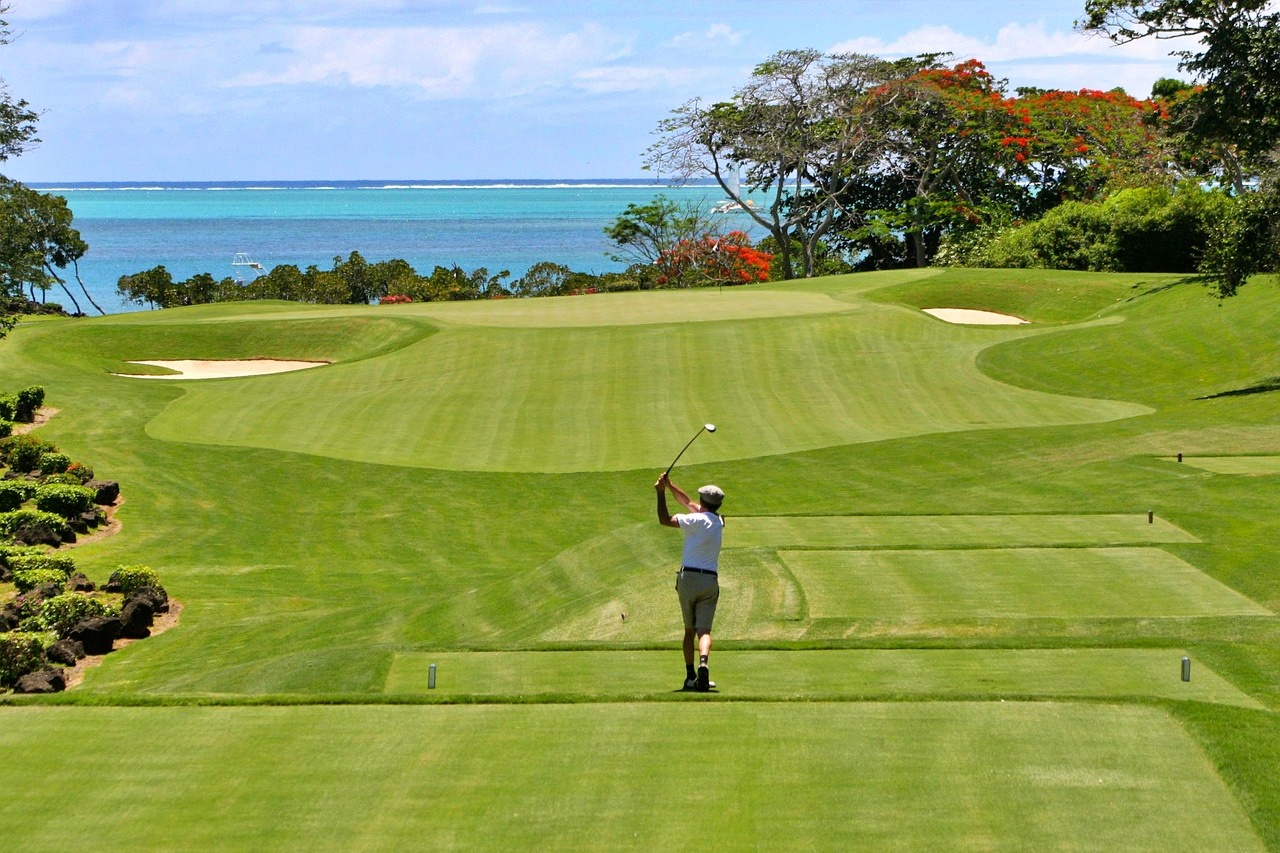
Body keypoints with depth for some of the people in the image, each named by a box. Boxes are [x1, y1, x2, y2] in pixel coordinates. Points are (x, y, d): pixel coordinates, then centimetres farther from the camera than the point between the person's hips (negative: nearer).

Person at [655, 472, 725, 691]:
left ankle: (690, 676, 8)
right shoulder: (718, 521, 12)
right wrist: (670, 485, 22)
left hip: (688, 578, -3)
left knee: (689, 629, 11)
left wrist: (661, 492, -3)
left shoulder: (697, 520, -7)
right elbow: (688, 503, 23)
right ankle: (703, 664, -34)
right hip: (710, 581, 3)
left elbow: (664, 520, -9)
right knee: (704, 630, -7)